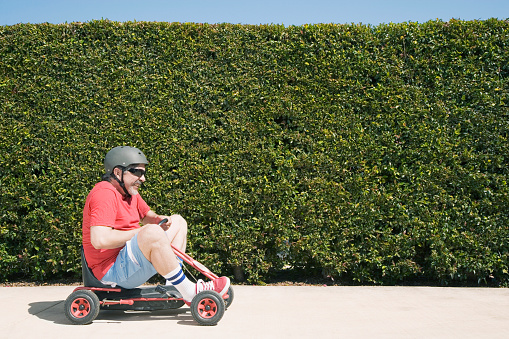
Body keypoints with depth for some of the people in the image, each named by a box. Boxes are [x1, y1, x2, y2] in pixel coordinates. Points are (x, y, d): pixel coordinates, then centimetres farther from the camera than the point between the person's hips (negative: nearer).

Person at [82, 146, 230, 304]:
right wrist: (141, 232, -19)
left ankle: (173, 285, 3)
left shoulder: (130, 192, 13)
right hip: (113, 271, -11)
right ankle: (189, 292, -26)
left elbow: (147, 216, 27)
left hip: (132, 257, 11)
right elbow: (99, 240, -31)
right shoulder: (105, 194, -18)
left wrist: (159, 219, 0)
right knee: (152, 232, -38)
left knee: (178, 221, 18)